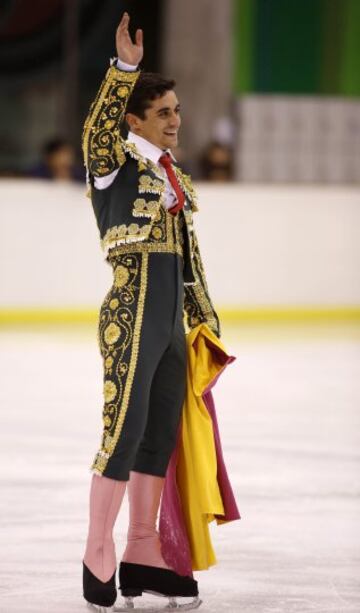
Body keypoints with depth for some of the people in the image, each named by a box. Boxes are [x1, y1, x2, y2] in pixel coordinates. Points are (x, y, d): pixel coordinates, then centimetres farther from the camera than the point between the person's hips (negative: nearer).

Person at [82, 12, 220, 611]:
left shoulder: (174, 177, 17)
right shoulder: (117, 162, -5)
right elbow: (96, 129, -28)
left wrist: (205, 319, 21)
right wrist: (125, 67, -38)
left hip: (172, 321, 8)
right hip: (131, 316, -8)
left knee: (160, 437, 10)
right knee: (125, 431, -7)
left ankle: (142, 553, 18)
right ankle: (98, 554, 3)